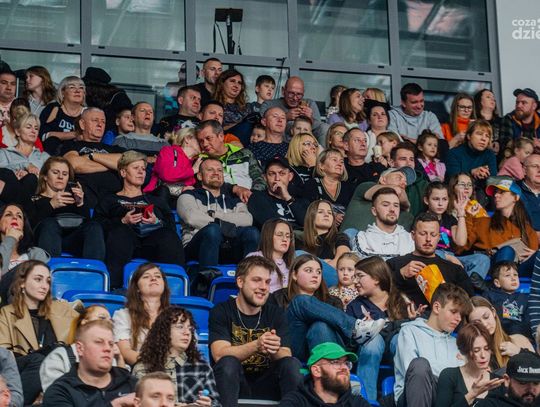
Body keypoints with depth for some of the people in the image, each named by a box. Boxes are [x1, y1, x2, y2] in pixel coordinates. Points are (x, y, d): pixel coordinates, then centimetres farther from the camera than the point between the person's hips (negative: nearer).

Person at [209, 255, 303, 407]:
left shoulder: (276, 314, 6)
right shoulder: (221, 312, -3)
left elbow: (285, 357, -5)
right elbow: (219, 354, -18)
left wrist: (275, 350, -31)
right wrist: (256, 345, -34)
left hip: (267, 385, 2)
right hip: (233, 384, -2)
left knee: (292, 364, -23)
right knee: (228, 362, -31)